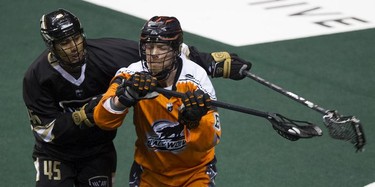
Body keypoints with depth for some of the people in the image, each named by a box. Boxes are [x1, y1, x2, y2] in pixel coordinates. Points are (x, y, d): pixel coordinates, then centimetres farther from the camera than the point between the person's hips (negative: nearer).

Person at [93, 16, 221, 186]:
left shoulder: (196, 79, -21)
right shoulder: (133, 76, -16)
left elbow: (210, 141, -26)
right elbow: (102, 120, -26)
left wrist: (196, 120, -46)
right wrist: (125, 97, -43)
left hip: (194, 170, -1)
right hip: (150, 171, 2)